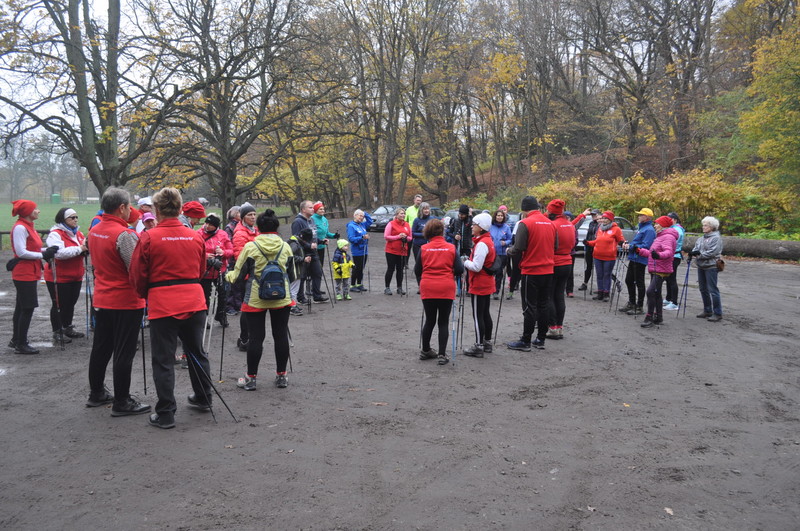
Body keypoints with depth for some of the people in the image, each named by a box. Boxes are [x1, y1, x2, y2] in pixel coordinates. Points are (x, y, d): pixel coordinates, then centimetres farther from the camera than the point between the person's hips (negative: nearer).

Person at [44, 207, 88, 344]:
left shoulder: (78, 233, 12)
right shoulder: (55, 234, -14)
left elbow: (84, 248, 12)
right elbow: (59, 253, -28)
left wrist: (88, 247, -12)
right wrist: (80, 248, -27)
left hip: (75, 276, 8)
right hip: (59, 277, -7)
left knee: (71, 303, 17)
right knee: (59, 305, 2)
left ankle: (68, 328, 31)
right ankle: (57, 332, 13)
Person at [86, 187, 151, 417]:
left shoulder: (94, 232, 6)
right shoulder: (125, 234, -21)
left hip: (101, 300, 8)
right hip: (126, 302, -8)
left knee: (100, 348, 18)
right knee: (124, 353, 0)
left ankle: (96, 393, 30)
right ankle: (122, 402, 7)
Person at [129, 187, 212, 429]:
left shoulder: (148, 238, -9)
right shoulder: (196, 237, 3)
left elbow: (138, 276, -2)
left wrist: (145, 295, 18)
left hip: (163, 305, -4)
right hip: (194, 302, 4)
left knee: (163, 359, 5)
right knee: (197, 352, 20)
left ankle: (166, 414, 8)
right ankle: (203, 398, 35)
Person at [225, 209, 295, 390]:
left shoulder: (250, 247, -9)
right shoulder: (285, 246, 0)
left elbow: (239, 274, -3)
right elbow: (292, 275, 10)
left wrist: (228, 275, 19)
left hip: (255, 299, -2)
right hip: (281, 298, 2)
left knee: (256, 337, 3)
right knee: (281, 335, 9)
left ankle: (251, 378, 11)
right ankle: (281, 376, 17)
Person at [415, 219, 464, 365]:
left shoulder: (423, 249, -1)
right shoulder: (451, 248, -2)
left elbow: (417, 271, 3)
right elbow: (459, 270, -5)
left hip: (427, 289, 1)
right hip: (446, 289, -1)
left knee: (429, 320, 15)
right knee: (443, 322, 6)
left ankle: (425, 351, 28)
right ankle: (442, 355, 4)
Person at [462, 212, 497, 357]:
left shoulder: (481, 244, -20)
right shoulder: (488, 241, 11)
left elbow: (476, 267, -25)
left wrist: (465, 262, -10)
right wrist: (469, 261, 9)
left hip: (479, 285, -10)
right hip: (487, 284, 10)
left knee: (477, 316, -3)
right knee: (485, 314, 17)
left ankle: (478, 347, 2)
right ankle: (487, 343, 27)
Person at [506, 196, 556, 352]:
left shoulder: (525, 223, -13)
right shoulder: (550, 224, 6)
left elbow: (518, 249, -17)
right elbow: (554, 247, 12)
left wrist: (509, 251, 4)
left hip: (531, 271, -6)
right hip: (548, 270, 6)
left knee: (529, 307, 0)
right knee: (543, 306, 13)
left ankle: (525, 341, 5)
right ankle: (540, 339, 20)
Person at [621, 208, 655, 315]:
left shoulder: (649, 230, -15)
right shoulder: (641, 228, 17)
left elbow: (645, 246, -24)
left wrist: (631, 247, -21)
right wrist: (628, 244, 7)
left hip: (640, 259, -10)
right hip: (634, 258, 10)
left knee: (639, 283, -2)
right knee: (629, 280, 17)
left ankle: (639, 307, 6)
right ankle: (631, 303, 29)